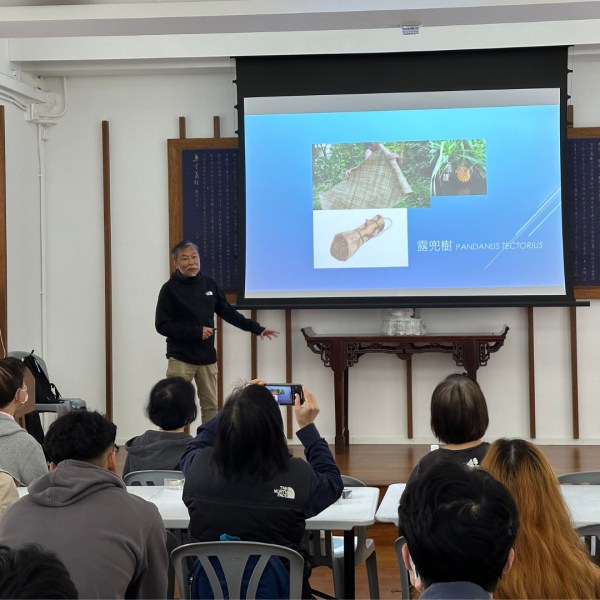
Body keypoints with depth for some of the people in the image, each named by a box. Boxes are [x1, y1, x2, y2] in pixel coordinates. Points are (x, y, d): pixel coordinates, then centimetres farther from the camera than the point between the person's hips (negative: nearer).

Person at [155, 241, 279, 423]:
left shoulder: (209, 284, 6)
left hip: (207, 356, 5)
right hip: (181, 358, -5)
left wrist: (256, 328, 8)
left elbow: (228, 312, 14)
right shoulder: (170, 289, -7)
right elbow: (162, 325, -11)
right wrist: (197, 331, -16)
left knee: (211, 405, 9)